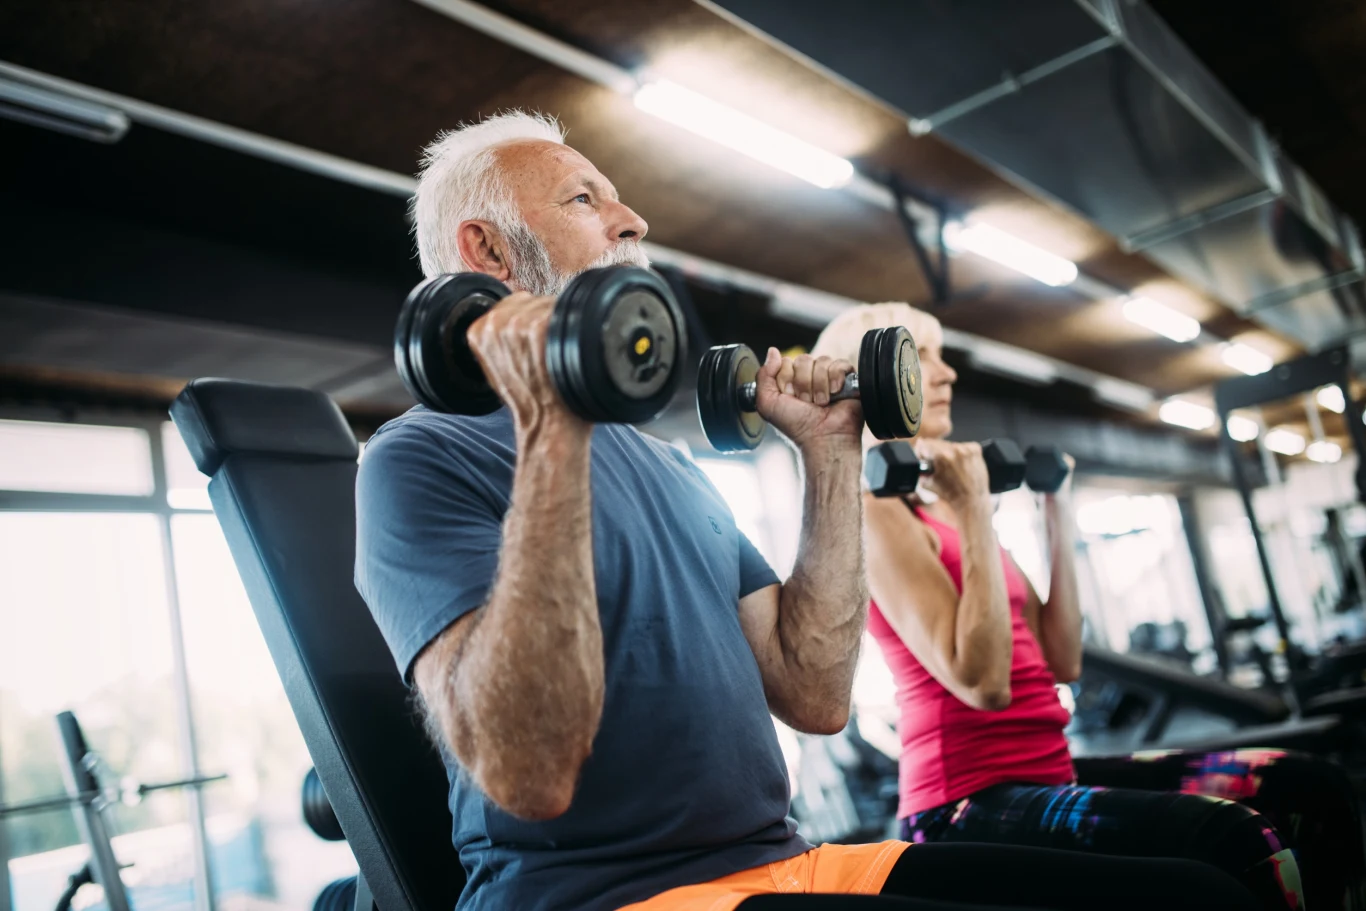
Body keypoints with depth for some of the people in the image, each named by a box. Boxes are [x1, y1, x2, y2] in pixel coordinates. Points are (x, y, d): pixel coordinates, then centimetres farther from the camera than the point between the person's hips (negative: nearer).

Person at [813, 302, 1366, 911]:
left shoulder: (945, 514, 16)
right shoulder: (876, 512, -10)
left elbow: (1063, 661, 14)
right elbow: (982, 682, -20)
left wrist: (1059, 522, 13)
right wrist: (975, 512, -17)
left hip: (1045, 771, 9)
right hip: (968, 804, -8)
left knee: (1312, 791, -1)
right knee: (1231, 841, -28)